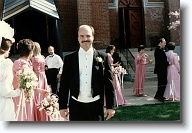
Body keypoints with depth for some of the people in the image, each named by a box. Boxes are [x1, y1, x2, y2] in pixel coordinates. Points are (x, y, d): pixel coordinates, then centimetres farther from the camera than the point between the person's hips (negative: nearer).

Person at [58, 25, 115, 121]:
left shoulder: (103, 57, 2)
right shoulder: (69, 59, 3)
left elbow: (109, 83, 2)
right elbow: (64, 84, 4)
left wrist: (110, 106, -1)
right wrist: (62, 106, 1)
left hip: (96, 107, 0)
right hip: (76, 107, 1)